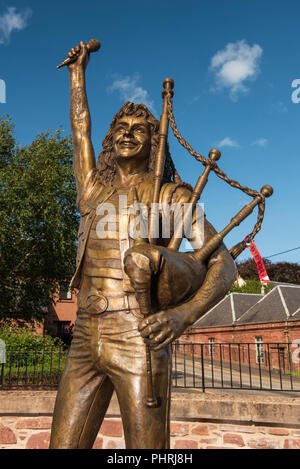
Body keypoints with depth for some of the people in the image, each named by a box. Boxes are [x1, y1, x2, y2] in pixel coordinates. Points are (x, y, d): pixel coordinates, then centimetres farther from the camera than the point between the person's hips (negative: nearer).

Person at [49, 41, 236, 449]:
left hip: (139, 342, -4)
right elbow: (80, 128, 31)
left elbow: (224, 264, -1)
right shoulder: (94, 188, 18)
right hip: (84, 343, 5)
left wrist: (184, 313, -18)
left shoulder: (171, 195, 6)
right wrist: (78, 71, 43)